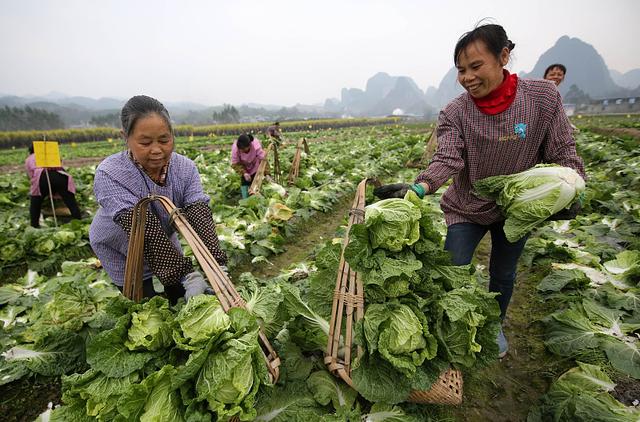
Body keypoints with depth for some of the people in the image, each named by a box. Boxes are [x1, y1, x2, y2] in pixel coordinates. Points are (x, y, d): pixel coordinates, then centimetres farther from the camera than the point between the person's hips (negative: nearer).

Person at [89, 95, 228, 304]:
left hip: (164, 243, 3)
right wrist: (189, 276, -51)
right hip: (120, 253, -3)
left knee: (181, 301, 11)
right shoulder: (109, 175, -33)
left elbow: (199, 218, -34)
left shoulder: (185, 168, -22)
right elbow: (146, 232, -42)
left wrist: (217, 266, -49)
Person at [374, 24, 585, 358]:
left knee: (503, 274, 18)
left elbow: (562, 152, -7)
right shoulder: (454, 113, -17)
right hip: (467, 208, -1)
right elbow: (446, 160, -30)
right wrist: (417, 188, -48)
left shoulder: (544, 97, -13)